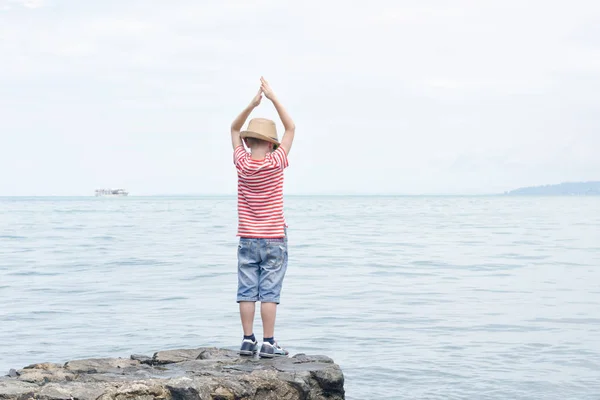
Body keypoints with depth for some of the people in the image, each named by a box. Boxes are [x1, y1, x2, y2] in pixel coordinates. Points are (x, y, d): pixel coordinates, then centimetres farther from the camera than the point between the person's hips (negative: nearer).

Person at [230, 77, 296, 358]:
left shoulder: (242, 163, -4)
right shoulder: (275, 163, -10)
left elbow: (235, 129, 11)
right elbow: (291, 128, 0)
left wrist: (252, 104, 2)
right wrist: (273, 98, 0)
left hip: (247, 240, 3)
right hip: (274, 240, -3)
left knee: (247, 291, 4)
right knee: (269, 292, -3)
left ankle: (248, 340, 4)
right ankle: (268, 343, -3)